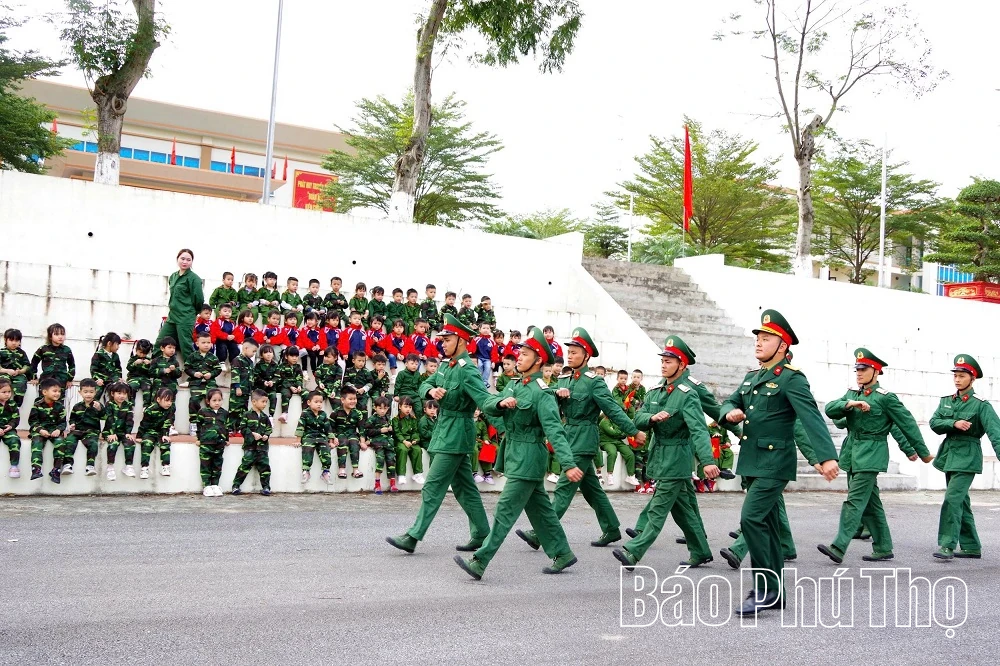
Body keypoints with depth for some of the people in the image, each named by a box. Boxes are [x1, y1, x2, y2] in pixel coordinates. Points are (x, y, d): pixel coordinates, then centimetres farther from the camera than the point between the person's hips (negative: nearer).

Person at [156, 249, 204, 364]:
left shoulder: (194, 278, -9)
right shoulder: (173, 277, 14)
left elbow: (198, 299, -11)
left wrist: (189, 311, 2)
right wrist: (173, 307, 15)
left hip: (186, 319, -8)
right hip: (172, 316, 8)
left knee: (186, 348, -5)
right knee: (159, 344, 6)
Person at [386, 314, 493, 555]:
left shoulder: (468, 371, -17)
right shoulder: (446, 366, 10)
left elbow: (486, 401, -27)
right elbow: (425, 384, 12)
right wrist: (432, 391, -11)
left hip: (456, 435, -9)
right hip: (445, 432, 9)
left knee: (433, 486, -6)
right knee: (464, 487, 14)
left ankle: (413, 537, -2)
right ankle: (481, 535, 22)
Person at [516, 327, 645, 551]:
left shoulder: (594, 382, -10)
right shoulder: (564, 380, 11)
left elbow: (613, 409, -10)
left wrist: (634, 432, -11)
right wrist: (557, 393, -14)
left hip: (584, 438, -8)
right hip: (569, 436, 8)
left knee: (565, 487, -9)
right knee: (591, 486, 15)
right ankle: (612, 530, 27)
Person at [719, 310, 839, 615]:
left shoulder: (791, 378, -12)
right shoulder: (751, 378, 13)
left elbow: (812, 417, -22)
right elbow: (729, 402, 22)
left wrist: (827, 456, -35)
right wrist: (731, 412, -4)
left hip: (775, 463, -8)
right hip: (753, 462, 8)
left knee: (751, 519, -17)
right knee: (766, 526, 12)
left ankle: (766, 589, -6)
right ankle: (774, 594, 21)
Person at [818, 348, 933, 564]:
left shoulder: (886, 398, -6)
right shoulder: (851, 394, 12)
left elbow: (908, 424, -1)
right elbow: (830, 410, 0)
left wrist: (923, 452, 4)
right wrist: (849, 404, -19)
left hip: (870, 455, -7)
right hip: (851, 453, 7)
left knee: (855, 501, -12)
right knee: (870, 503, 13)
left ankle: (838, 548, -17)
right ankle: (883, 548, 22)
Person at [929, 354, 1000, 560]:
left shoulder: (981, 405, -7)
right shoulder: (946, 401, 9)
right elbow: (934, 423, -1)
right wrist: (954, 424, -19)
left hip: (967, 458, -6)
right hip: (949, 455, 6)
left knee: (952, 500, -15)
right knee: (961, 503, 13)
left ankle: (947, 545, -12)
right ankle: (971, 547, 23)